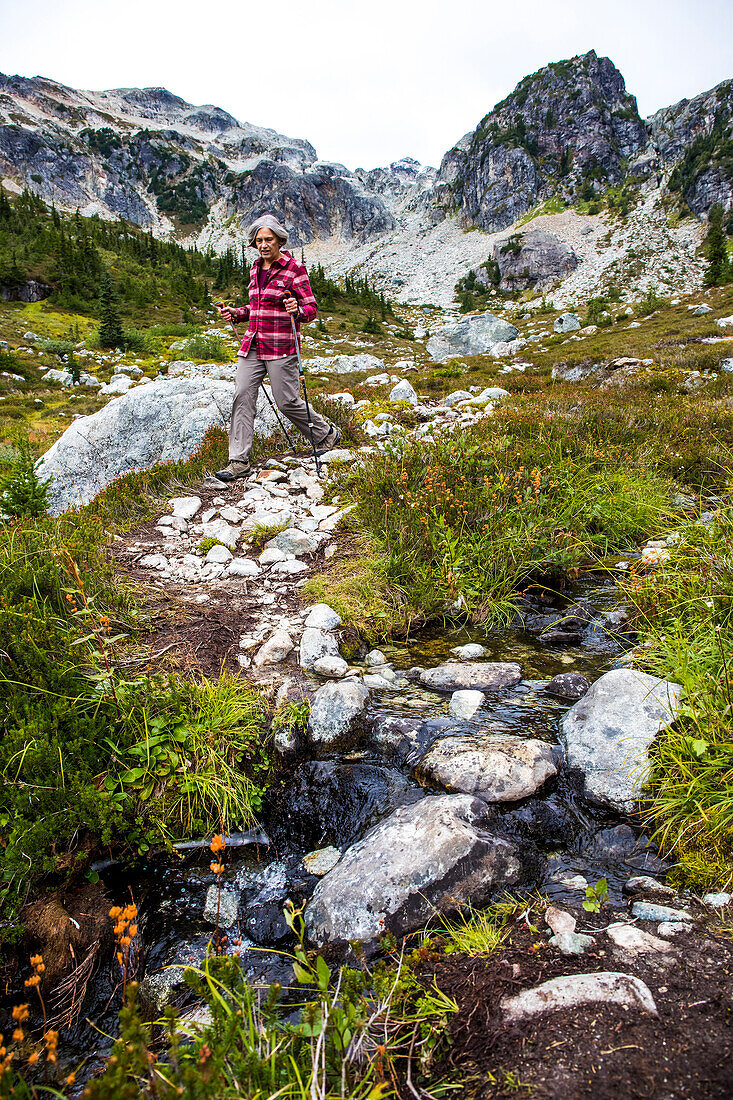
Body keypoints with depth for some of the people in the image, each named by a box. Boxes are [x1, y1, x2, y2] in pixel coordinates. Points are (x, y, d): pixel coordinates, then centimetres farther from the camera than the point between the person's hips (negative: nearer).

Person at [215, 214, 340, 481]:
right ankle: (238, 461, -2)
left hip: (281, 346, -6)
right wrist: (237, 313, 9)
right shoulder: (256, 268, 14)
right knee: (242, 396, -4)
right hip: (253, 344, 6)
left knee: (287, 401, -2)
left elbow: (312, 308, -7)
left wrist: (297, 310, -29)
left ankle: (326, 434, 24)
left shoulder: (294, 269, -6)